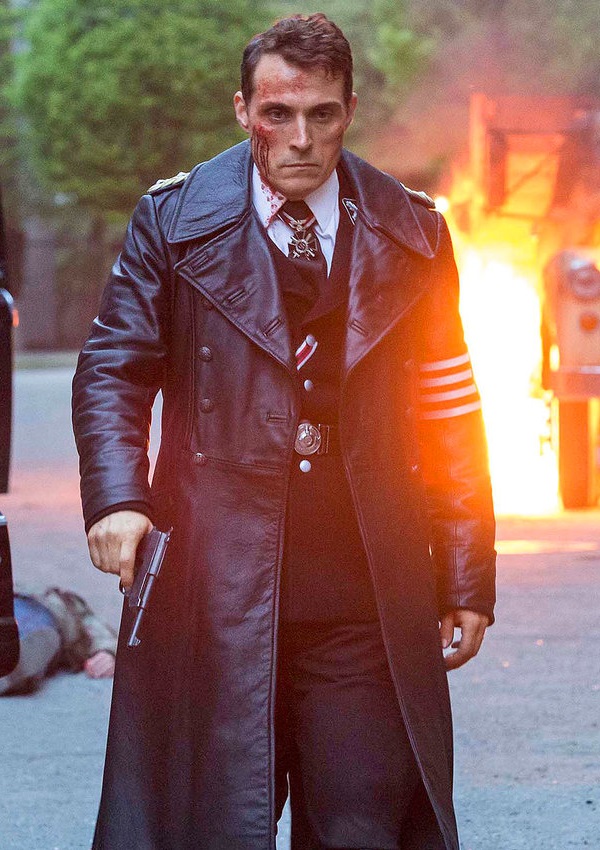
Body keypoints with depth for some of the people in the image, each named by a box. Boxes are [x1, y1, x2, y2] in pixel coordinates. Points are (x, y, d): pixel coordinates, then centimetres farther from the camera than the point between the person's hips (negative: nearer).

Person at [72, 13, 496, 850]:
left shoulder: (410, 233, 9)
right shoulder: (175, 219, 5)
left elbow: (450, 411, 11)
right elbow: (111, 370, 4)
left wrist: (467, 577, 7)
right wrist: (117, 499, -15)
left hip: (367, 596, 1)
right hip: (217, 588, -1)